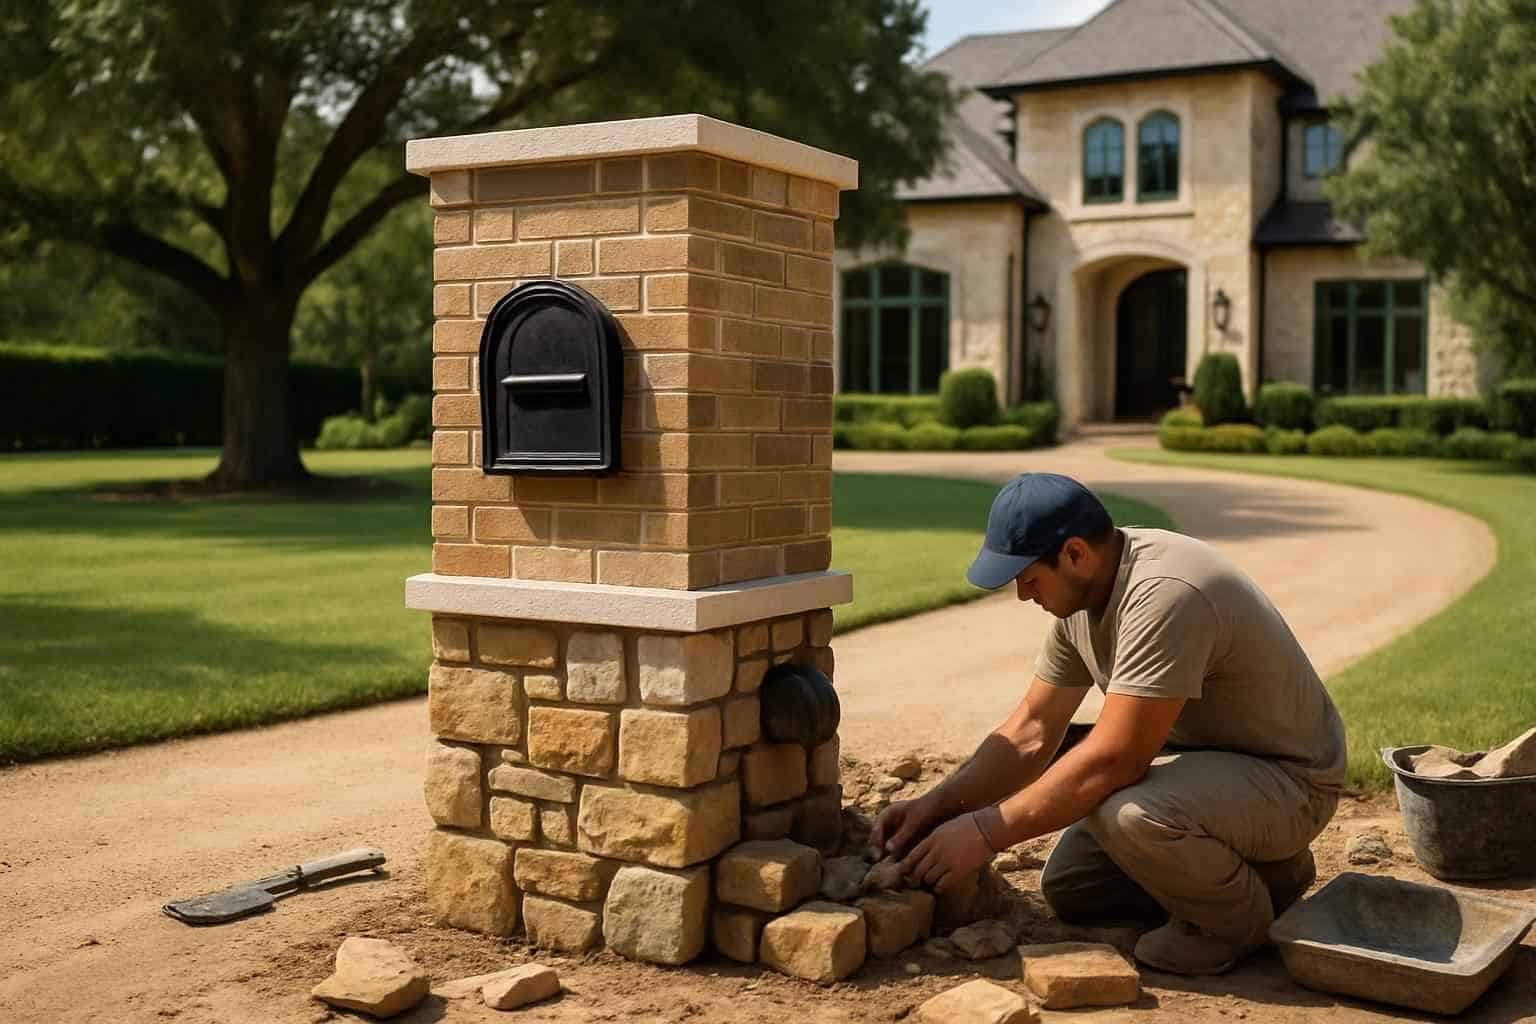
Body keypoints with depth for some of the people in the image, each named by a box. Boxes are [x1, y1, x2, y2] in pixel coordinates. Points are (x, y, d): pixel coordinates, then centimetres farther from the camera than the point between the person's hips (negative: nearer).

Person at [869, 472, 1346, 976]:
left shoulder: (1165, 595, -32)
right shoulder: (1081, 593, -2)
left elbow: (1112, 759, -33)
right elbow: (1031, 732, 4)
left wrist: (986, 831, -26)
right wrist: (937, 804, -7)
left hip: (1288, 781, -9)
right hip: (1197, 757, 9)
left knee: (1127, 813, -35)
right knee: (1069, 889, 7)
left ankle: (1240, 916, -6)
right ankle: (1259, 870, 17)